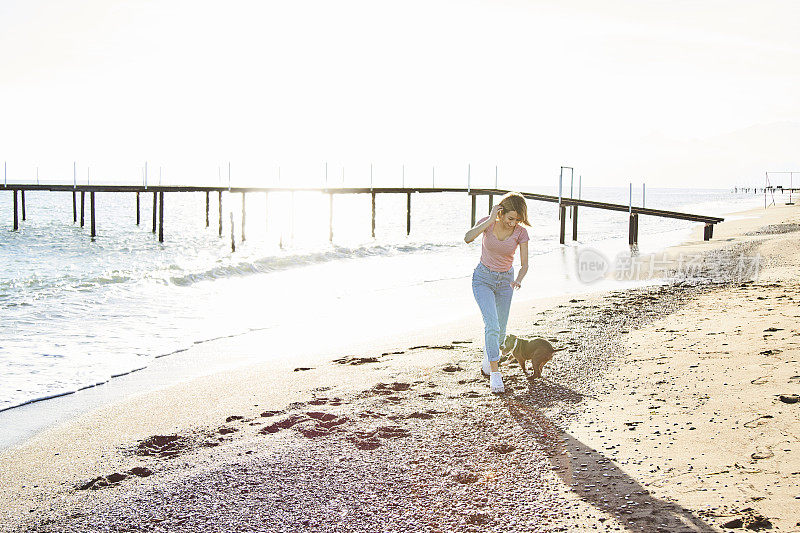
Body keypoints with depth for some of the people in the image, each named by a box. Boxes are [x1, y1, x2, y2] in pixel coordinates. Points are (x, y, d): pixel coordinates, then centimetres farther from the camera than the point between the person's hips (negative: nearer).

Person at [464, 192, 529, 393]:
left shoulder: (521, 233, -13)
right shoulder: (487, 222, -16)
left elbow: (524, 265, -13)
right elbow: (468, 238, -34)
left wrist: (519, 279, -33)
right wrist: (490, 220, -36)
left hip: (505, 280, 3)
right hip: (483, 278, -3)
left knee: (500, 331, 11)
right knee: (492, 325, -21)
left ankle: (488, 358, 41)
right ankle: (494, 373, -15)